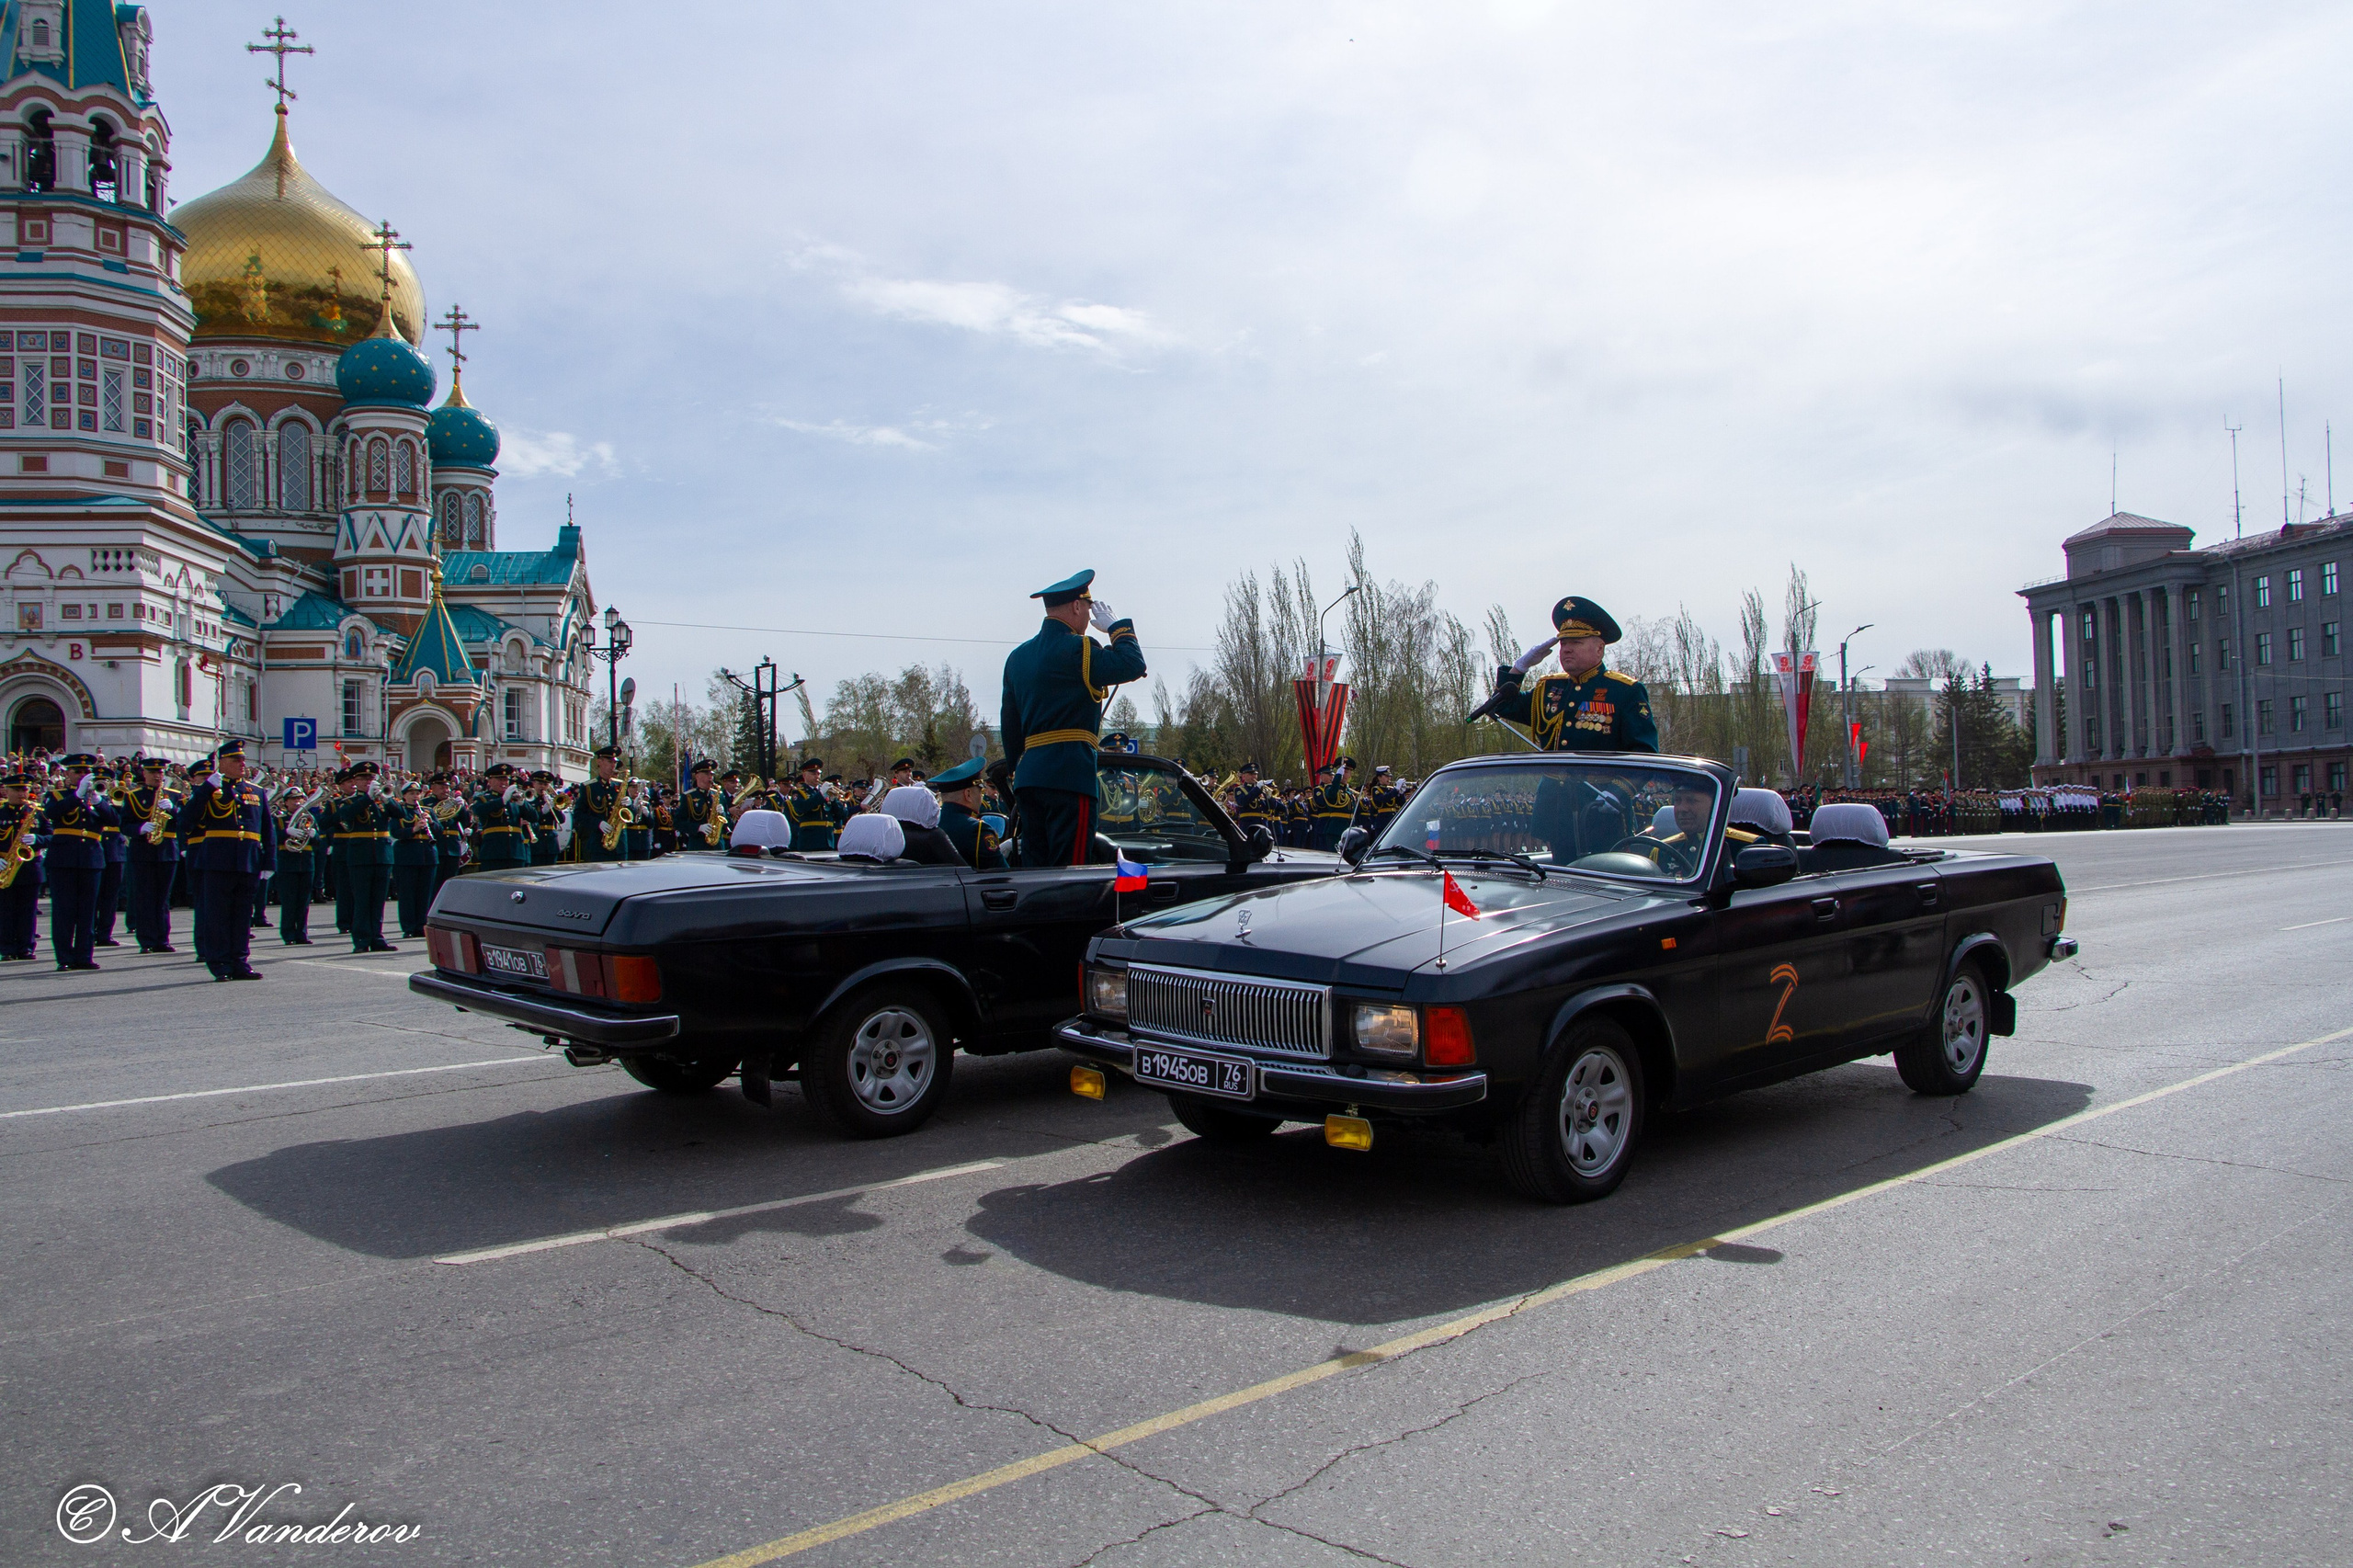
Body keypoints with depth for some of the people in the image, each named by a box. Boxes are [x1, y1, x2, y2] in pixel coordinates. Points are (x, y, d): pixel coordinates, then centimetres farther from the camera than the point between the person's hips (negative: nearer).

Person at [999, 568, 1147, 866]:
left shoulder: (1017, 657, 18)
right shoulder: (1076, 649, -8)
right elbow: (1132, 665, -15)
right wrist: (1116, 626, 1)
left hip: (1028, 775, 8)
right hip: (1069, 775, -8)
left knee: (1034, 867, 9)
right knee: (1069, 873, -8)